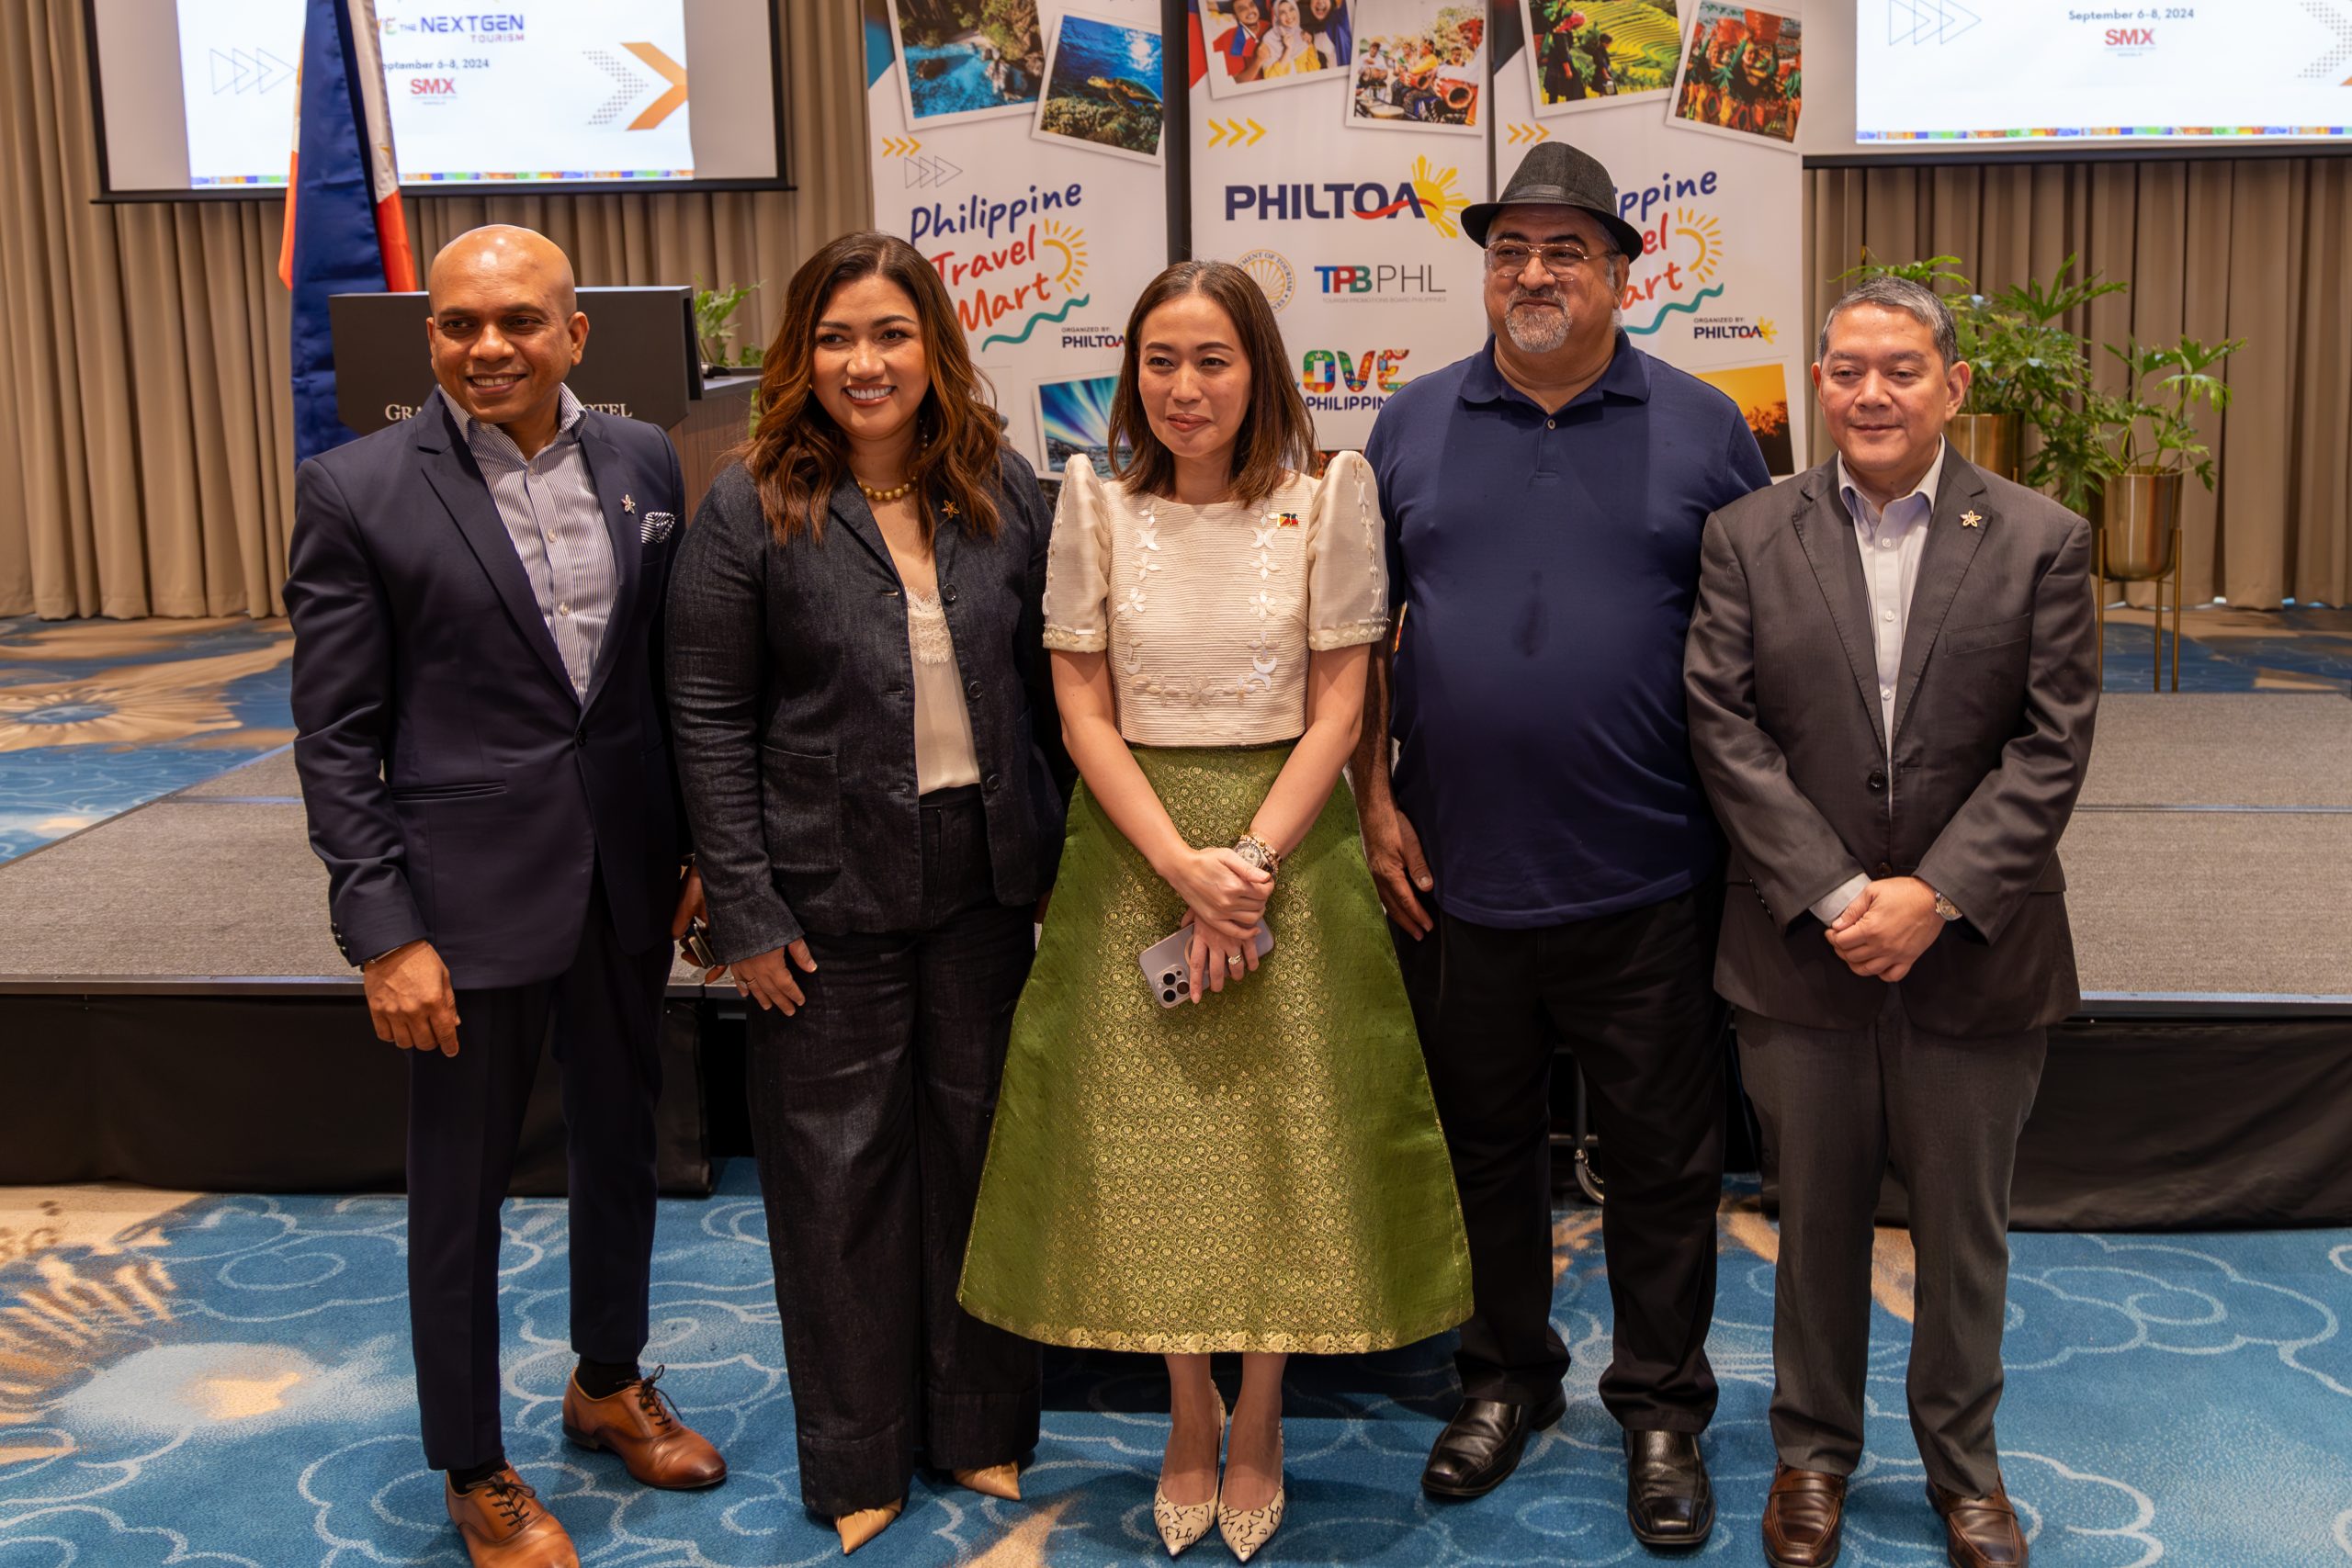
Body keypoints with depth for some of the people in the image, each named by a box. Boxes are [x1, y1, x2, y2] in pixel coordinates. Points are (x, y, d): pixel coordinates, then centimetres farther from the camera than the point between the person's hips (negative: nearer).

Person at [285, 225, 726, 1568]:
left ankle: (609, 1383, 45)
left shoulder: (643, 461, 1)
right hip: (468, 897, -4)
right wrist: (385, 934, -14)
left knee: (624, 1143, 21)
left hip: (626, 885, 5)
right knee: (461, 1191, 9)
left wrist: (703, 847, 7)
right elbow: (336, 738, -10)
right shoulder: (358, 492, -11)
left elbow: (676, 671, 8)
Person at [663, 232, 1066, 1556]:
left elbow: (1047, 683, 7)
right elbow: (712, 721, -7)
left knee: (978, 1136, 13)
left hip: (988, 879, 3)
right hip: (832, 891, -3)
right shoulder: (751, 510, -7)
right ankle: (858, 1454, 25)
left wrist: (1069, 853, 3)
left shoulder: (1007, 493, 2)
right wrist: (745, 912, -11)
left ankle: (981, 1422, 31)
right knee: (842, 1161, 7)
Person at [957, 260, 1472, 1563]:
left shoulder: (1328, 495, -3)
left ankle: (1257, 1424, 22)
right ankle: (1188, 1418, 24)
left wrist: (1252, 860, -14)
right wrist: (1181, 864, -13)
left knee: (1282, 1137, 3)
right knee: (1146, 1140, 5)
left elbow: (1337, 702, -3)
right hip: (1132, 850, 1)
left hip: (1289, 842, -1)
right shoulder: (1096, 502, 0)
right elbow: (1083, 707, -2)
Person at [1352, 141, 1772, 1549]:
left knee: (1664, 1159, 8)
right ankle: (1506, 1376, 34)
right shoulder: (1412, 426, 5)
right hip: (1457, 876, 2)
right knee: (1484, 1141, 15)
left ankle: (1664, 1408, 25)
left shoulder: (1702, 429, 1)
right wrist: (1376, 803, 1)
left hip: (1648, 881, -2)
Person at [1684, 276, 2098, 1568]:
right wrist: (1834, 894, -14)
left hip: (1974, 952, 0)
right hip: (1800, 945, 0)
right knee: (1816, 1217, 13)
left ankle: (1963, 1461, 32)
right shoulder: (1748, 538, 0)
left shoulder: (2042, 541, -1)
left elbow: (2050, 749, -6)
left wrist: (1935, 896, -16)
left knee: (1965, 1227, 13)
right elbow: (1726, 733, -6)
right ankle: (1812, 1448, 32)